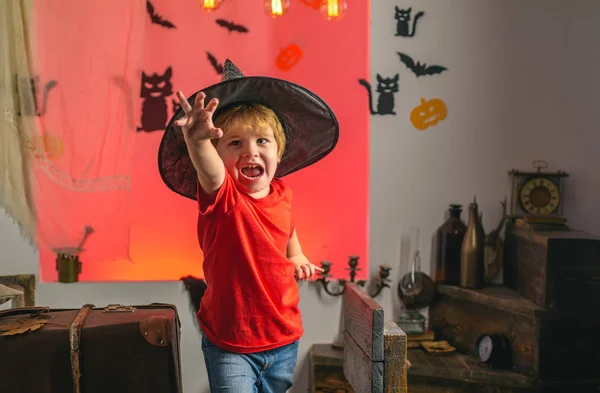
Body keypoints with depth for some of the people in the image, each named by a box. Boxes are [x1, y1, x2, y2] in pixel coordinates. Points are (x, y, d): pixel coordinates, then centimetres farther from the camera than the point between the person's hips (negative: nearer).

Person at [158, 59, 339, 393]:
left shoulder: (281, 193, -3)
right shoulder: (222, 196, -20)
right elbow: (209, 169, -46)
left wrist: (296, 255, 13)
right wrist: (197, 140, -64)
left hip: (284, 339, 5)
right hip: (229, 344, -5)